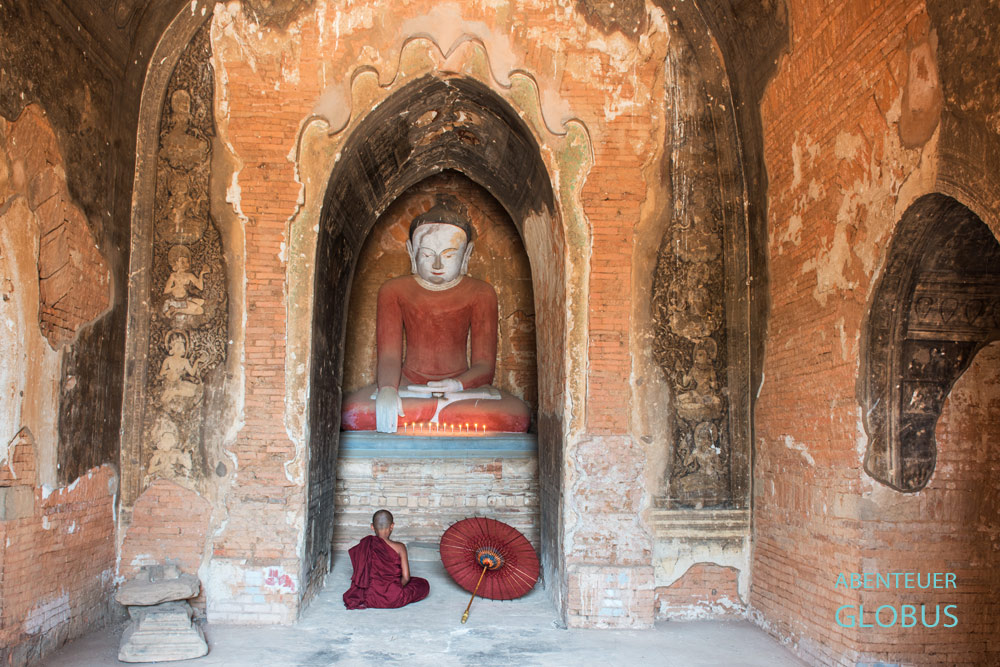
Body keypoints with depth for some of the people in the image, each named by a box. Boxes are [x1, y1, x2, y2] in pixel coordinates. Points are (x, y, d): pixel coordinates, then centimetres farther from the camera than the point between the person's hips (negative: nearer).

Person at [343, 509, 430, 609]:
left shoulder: (365, 544, -6)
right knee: (424, 584, 17)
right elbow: (406, 578, -11)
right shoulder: (399, 547, -13)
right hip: (393, 598, -2)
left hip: (370, 596, 3)